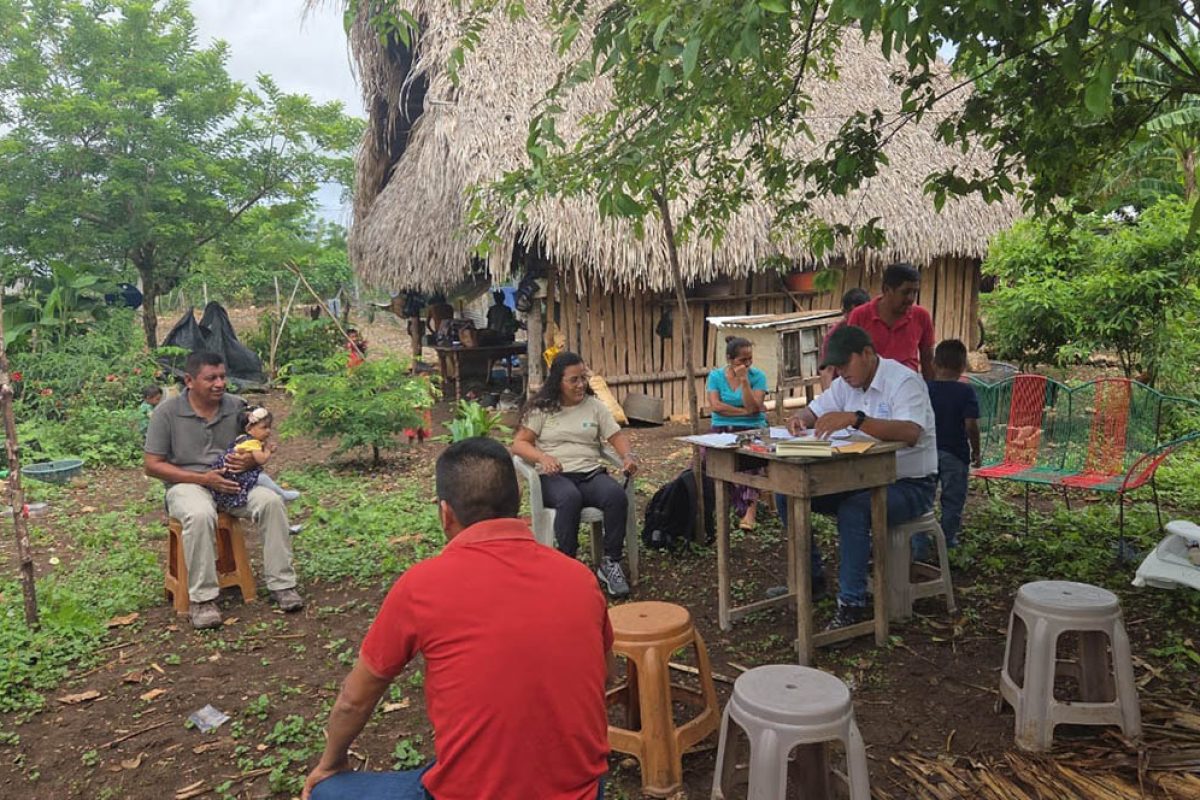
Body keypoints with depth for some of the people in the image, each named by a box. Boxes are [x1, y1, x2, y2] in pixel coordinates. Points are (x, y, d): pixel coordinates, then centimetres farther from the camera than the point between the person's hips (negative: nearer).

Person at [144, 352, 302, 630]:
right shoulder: (167, 412, -6)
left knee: (272, 501, -24)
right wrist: (202, 478, -18)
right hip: (187, 483, -3)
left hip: (233, 481, 3)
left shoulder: (237, 406, 2)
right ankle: (202, 599, -25)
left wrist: (252, 459, -16)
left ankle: (282, 584, -15)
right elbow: (152, 465, -6)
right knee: (200, 514, -37)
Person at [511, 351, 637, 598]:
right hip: (554, 476, -2)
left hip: (591, 473, 3)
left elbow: (617, 437, 11)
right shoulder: (542, 408, 7)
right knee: (570, 498, -38)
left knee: (617, 496, -30)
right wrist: (542, 457, -19)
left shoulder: (595, 406, 14)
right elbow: (519, 443, 2)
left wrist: (628, 456, -12)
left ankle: (610, 563, -18)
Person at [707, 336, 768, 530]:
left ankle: (748, 508, -32)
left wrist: (744, 380, -14)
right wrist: (745, 411, -8)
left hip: (753, 429, -2)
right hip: (722, 429, 2)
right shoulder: (715, 376, 7)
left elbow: (753, 408, -10)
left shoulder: (758, 376, 2)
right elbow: (715, 406, -5)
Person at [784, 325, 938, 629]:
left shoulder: (904, 381, -18)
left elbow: (911, 433, -35)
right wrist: (800, 419, -12)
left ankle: (852, 605, -22)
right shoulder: (847, 383, 6)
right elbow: (814, 410, 14)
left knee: (852, 511, -36)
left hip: (910, 484, -8)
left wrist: (854, 418, -45)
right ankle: (810, 576, 6)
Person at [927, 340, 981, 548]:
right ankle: (948, 538, 15)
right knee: (952, 499, 10)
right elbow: (971, 425, -16)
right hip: (955, 453, -2)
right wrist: (976, 451, -3)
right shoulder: (966, 392, -11)